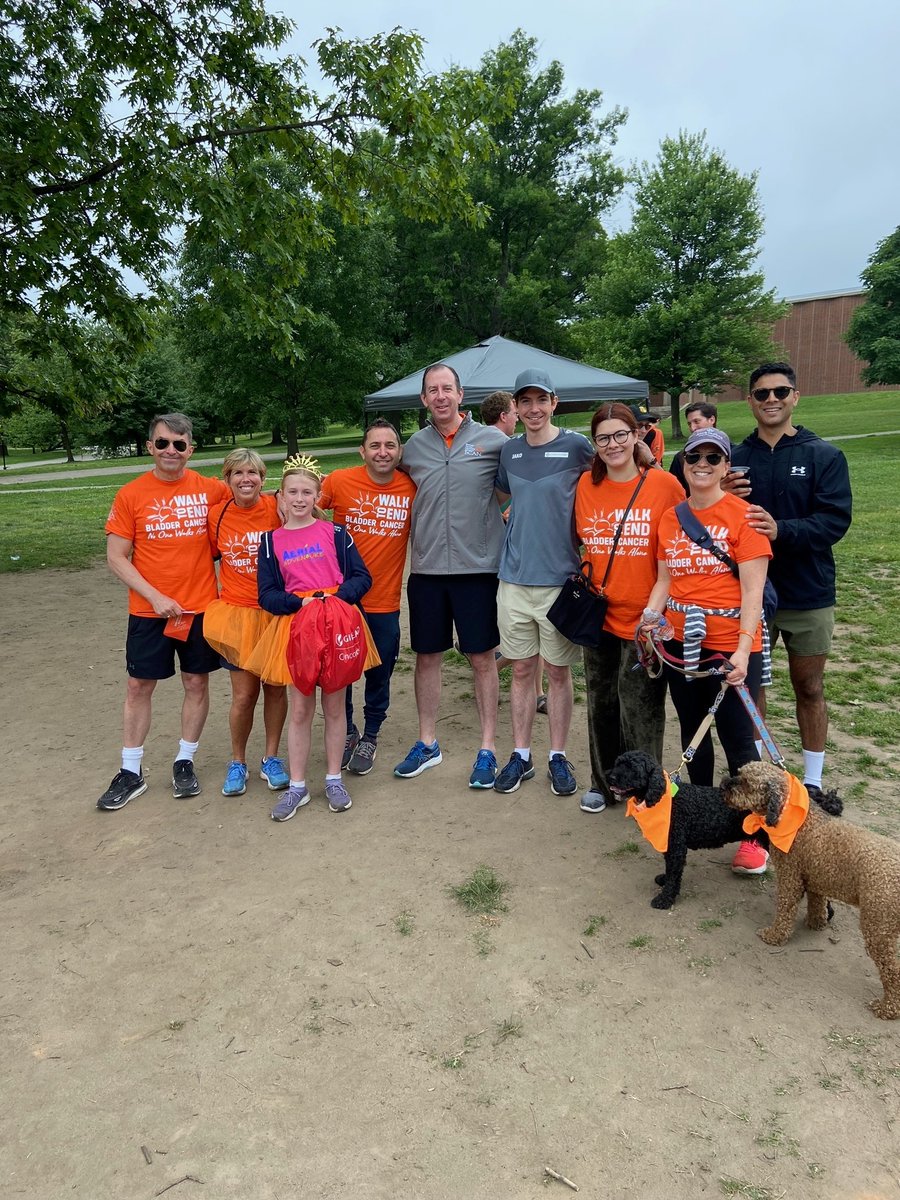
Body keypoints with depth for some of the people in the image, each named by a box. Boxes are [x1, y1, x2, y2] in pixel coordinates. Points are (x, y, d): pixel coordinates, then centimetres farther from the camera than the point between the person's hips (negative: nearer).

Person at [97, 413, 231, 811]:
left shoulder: (211, 490, -2)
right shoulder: (131, 495, -5)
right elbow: (116, 557, -5)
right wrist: (155, 597, -13)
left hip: (200, 606, 1)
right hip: (149, 610, -1)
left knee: (197, 683, 9)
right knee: (139, 686, 6)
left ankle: (185, 762, 26)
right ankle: (131, 773, 20)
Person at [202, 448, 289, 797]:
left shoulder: (277, 509, -7)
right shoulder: (217, 515, -2)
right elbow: (208, 557, 11)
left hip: (275, 612, 0)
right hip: (236, 614, 0)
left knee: (275, 688, 10)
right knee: (244, 694, 5)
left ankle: (271, 759, 29)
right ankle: (237, 762, 27)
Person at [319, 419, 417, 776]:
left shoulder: (412, 488, -6)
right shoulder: (339, 481, -10)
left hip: (385, 602, 1)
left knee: (379, 673, 13)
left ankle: (370, 737, 35)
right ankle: (346, 732, 38)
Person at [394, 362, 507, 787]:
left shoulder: (492, 440, -2)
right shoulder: (413, 446, 7)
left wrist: (503, 516, -3)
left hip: (477, 566, -3)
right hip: (426, 569, 3)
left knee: (482, 657, 5)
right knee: (427, 656, 11)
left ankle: (487, 749, 18)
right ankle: (427, 743, 27)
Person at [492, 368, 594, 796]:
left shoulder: (577, 446, -5)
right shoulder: (509, 450, 8)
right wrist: (515, 525, 9)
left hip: (560, 578, -3)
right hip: (514, 579, 3)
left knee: (558, 671, 7)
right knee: (521, 669, 10)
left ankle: (558, 757, 21)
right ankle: (521, 755, 22)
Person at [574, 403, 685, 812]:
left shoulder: (664, 484, -8)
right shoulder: (586, 485, 3)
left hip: (644, 617, -4)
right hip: (599, 613, 4)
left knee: (640, 705, 3)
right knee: (600, 701, 14)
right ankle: (603, 783, 31)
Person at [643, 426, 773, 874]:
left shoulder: (742, 515, -8)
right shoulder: (670, 518, 8)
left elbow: (752, 589, -12)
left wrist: (743, 649, -20)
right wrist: (651, 612, -6)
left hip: (731, 647, -5)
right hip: (681, 643, 6)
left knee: (738, 740, 0)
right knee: (693, 734, 17)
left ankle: (754, 834, 17)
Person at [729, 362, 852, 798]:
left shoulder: (825, 456, -4)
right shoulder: (735, 459, 2)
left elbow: (835, 519, -15)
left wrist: (781, 529, -32)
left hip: (807, 595, -1)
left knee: (809, 688, 11)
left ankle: (813, 779, 27)